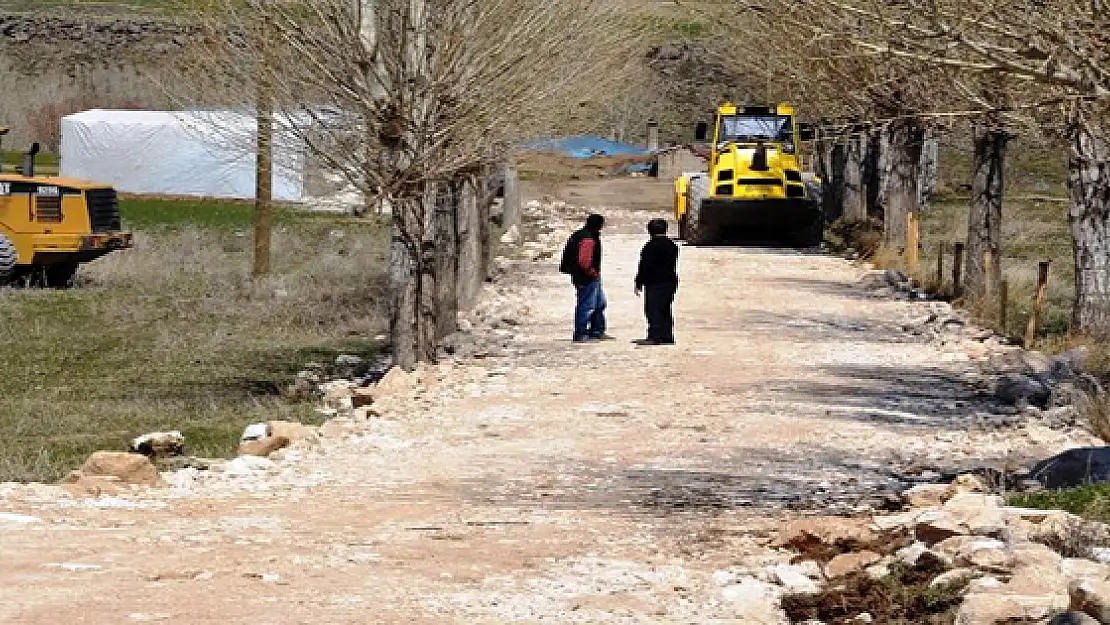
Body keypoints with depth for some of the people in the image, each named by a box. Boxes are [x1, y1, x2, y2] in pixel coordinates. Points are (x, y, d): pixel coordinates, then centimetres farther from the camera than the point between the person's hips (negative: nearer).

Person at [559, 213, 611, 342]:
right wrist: (592, 272, -14)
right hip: (587, 278, -11)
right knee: (586, 306, -5)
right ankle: (580, 335, 0)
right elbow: (583, 261, -30)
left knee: (600, 304, 19)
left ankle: (597, 332, 26)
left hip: (593, 278, 11)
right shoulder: (588, 240, -21)